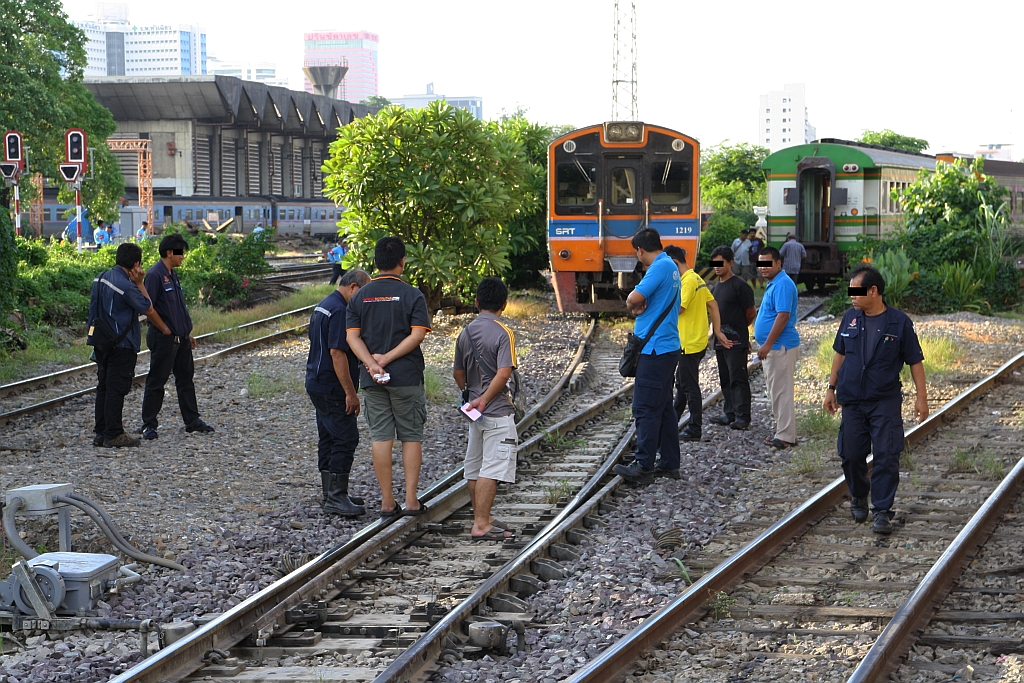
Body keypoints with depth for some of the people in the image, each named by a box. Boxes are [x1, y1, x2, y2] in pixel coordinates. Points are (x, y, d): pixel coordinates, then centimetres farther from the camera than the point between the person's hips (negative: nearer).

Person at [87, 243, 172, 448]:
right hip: (121, 346, -8)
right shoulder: (127, 286, -20)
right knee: (116, 389, -3)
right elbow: (148, 310, -14)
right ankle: (114, 435, 1)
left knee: (103, 387, 13)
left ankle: (100, 433, 18)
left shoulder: (100, 279, 7)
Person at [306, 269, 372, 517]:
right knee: (346, 438, -9)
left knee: (329, 439, 14)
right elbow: (337, 352, -24)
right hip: (331, 389, -11)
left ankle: (331, 493, 20)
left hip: (317, 384, 11)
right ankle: (336, 497, -9)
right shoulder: (340, 311, -18)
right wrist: (350, 392, -21)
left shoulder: (322, 307, 16)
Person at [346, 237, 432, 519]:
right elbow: (417, 334, -14)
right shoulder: (412, 295, -5)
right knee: (411, 436, 6)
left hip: (372, 379, 3)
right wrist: (387, 358, -12)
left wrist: (372, 363, -13)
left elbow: (353, 336, -3)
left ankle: (387, 502, 7)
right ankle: (411, 500, 4)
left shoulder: (359, 297, 5)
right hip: (407, 376, -3)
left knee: (381, 437, 6)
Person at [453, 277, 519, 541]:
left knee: (475, 468, 14)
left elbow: (458, 373, 15)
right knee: (492, 470, -7)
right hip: (498, 412, -7)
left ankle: (482, 518, 25)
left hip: (475, 412, 7)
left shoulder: (465, 333, 7)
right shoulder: (503, 334, -13)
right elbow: (503, 373, -23)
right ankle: (481, 525, -10)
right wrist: (484, 399, -15)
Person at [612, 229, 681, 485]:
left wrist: (633, 306, -2)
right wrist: (640, 307, -6)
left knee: (646, 408, -7)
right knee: (664, 407, 14)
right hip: (668, 346, 10)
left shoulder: (660, 267, -15)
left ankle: (643, 466, -7)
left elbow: (634, 299, -25)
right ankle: (670, 464, 17)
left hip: (655, 349, -10)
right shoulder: (671, 267, 16)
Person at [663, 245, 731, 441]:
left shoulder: (688, 281, -18)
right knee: (682, 383, 20)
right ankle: (672, 420, 32)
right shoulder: (697, 279, 12)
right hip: (698, 341, 10)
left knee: (690, 387, -3)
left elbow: (678, 309, -24)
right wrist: (717, 331, 14)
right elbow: (713, 305, 14)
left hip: (689, 343, -10)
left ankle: (695, 430, 2)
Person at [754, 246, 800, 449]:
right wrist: (767, 345, 20)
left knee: (781, 391, -7)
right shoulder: (773, 284, 16)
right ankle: (782, 431, 22)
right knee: (776, 391, 15)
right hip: (774, 347, 11)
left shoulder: (782, 285, -17)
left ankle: (785, 437, -3)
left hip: (780, 346, -11)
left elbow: (783, 316, -24)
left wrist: (767, 345, -23)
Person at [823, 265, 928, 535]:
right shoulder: (850, 318, 3)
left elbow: (915, 361, -3)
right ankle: (858, 498, 31)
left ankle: (882, 511, 0)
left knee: (886, 457, -6)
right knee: (851, 455, 8)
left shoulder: (899, 322, -8)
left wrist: (921, 397, -6)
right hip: (852, 401, 4)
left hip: (885, 402, -3)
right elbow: (840, 354, 15)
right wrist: (831, 388, 15)